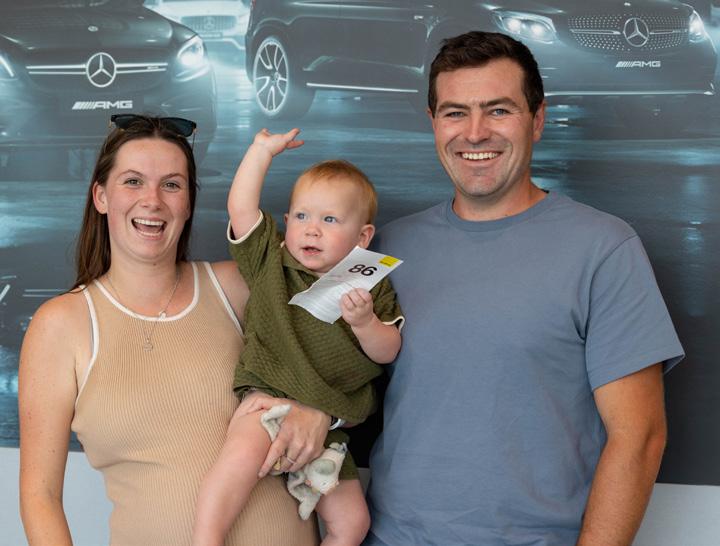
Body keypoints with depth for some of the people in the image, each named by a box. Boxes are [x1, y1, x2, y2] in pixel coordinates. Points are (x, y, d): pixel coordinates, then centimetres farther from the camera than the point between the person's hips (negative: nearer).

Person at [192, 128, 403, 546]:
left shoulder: (373, 288, 5)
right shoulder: (270, 261, 4)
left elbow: (387, 353, 2)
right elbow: (240, 207, -6)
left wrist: (365, 322, -17)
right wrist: (262, 150, -2)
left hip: (327, 422, 3)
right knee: (245, 453, -36)